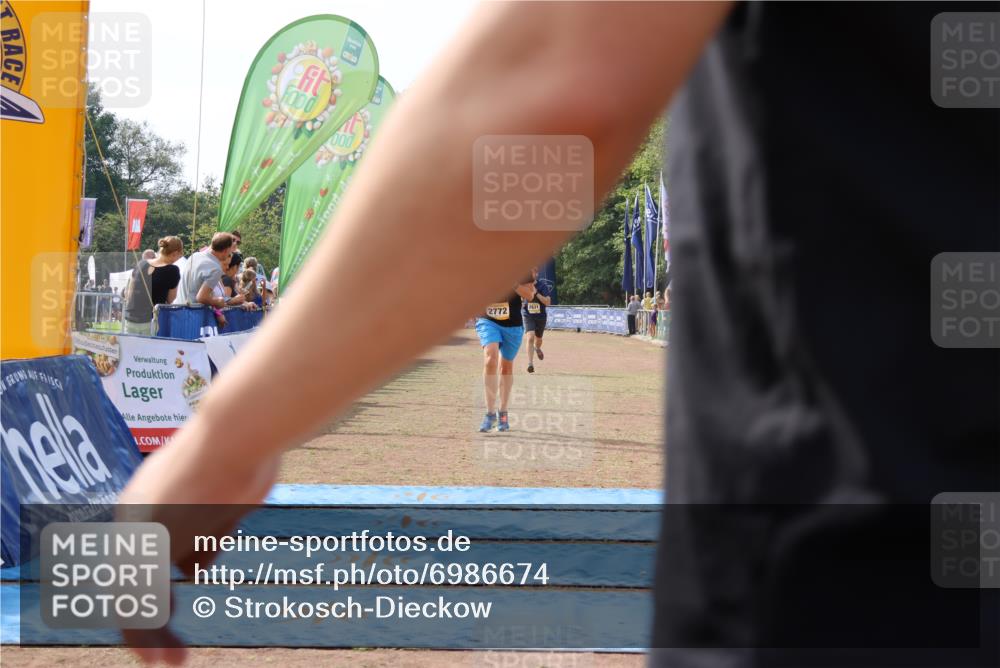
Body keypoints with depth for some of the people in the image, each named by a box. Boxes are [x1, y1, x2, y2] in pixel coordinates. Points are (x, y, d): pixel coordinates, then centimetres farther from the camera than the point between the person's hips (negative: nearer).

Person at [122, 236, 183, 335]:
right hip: (151, 322, -5)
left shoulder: (141, 264, 5)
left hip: (130, 320, 5)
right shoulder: (172, 271, -10)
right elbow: (170, 300, 1)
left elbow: (129, 294, 11)